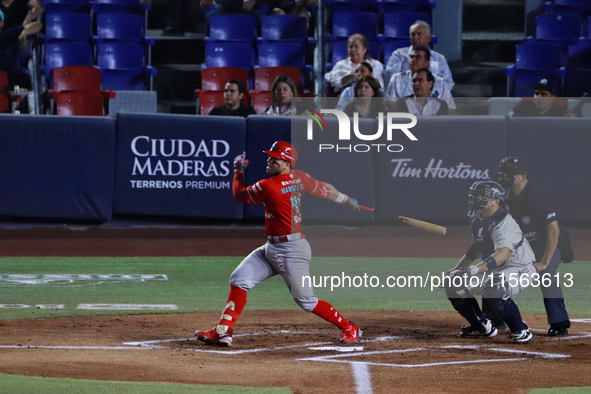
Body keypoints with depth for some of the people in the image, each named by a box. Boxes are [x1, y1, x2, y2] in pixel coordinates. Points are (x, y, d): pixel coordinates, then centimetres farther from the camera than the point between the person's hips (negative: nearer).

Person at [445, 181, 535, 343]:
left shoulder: (503, 223, -26)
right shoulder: (479, 220, 2)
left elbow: (502, 255, -42)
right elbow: (477, 247, 19)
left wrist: (477, 269, -53)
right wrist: (457, 269, 13)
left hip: (519, 270, -10)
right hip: (493, 271, 10)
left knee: (494, 289, -39)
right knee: (455, 284, 2)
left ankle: (520, 330, -19)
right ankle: (481, 327, 19)